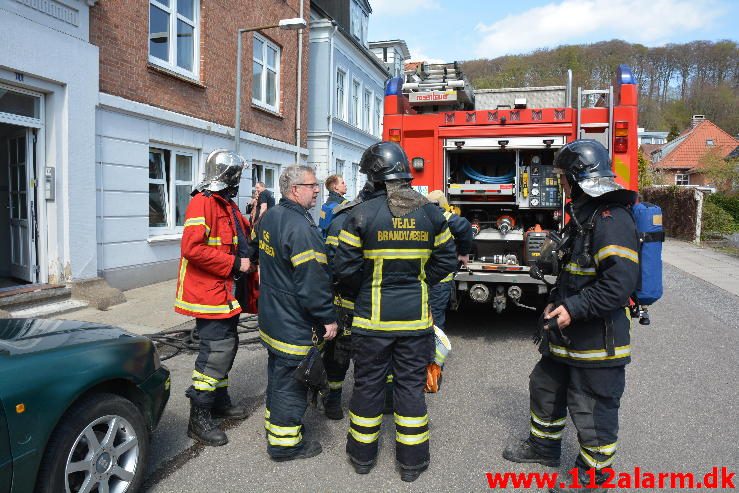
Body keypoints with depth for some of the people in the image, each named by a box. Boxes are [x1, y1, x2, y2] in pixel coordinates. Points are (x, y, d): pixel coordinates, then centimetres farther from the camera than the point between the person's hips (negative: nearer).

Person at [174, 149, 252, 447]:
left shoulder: (228, 204, 16)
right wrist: (235, 264, -22)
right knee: (217, 350, -9)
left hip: (226, 293, 10)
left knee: (226, 345, 18)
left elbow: (243, 239, 27)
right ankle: (199, 418, 2)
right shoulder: (203, 203, -16)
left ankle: (220, 401, 35)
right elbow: (192, 248, -26)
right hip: (209, 293, -10)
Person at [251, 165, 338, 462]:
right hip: (295, 325, -10)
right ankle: (284, 443, 18)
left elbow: (256, 251, 23)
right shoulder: (301, 227, -25)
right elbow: (313, 280, -26)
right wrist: (329, 318, -17)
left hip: (271, 319, 10)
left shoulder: (269, 218, 7)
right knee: (291, 381, 4)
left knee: (277, 375, 23)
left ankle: (275, 423, 40)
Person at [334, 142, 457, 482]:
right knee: (411, 385, 13)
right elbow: (445, 260, 4)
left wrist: (356, 295, 9)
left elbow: (345, 268, -10)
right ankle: (412, 461, 24)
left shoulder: (362, 214, -12)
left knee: (368, 383, 14)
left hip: (372, 317, -2)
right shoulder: (431, 213, -2)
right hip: (416, 317, 2)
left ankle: (362, 454, 30)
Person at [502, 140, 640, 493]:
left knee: (593, 411, 7)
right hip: (568, 334, 10)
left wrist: (574, 309, -24)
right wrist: (557, 302, 8)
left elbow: (620, 282, -29)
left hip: (598, 340, -10)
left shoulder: (611, 221, -21)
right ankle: (544, 445, 44)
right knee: (545, 386, 23)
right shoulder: (584, 216, 11)